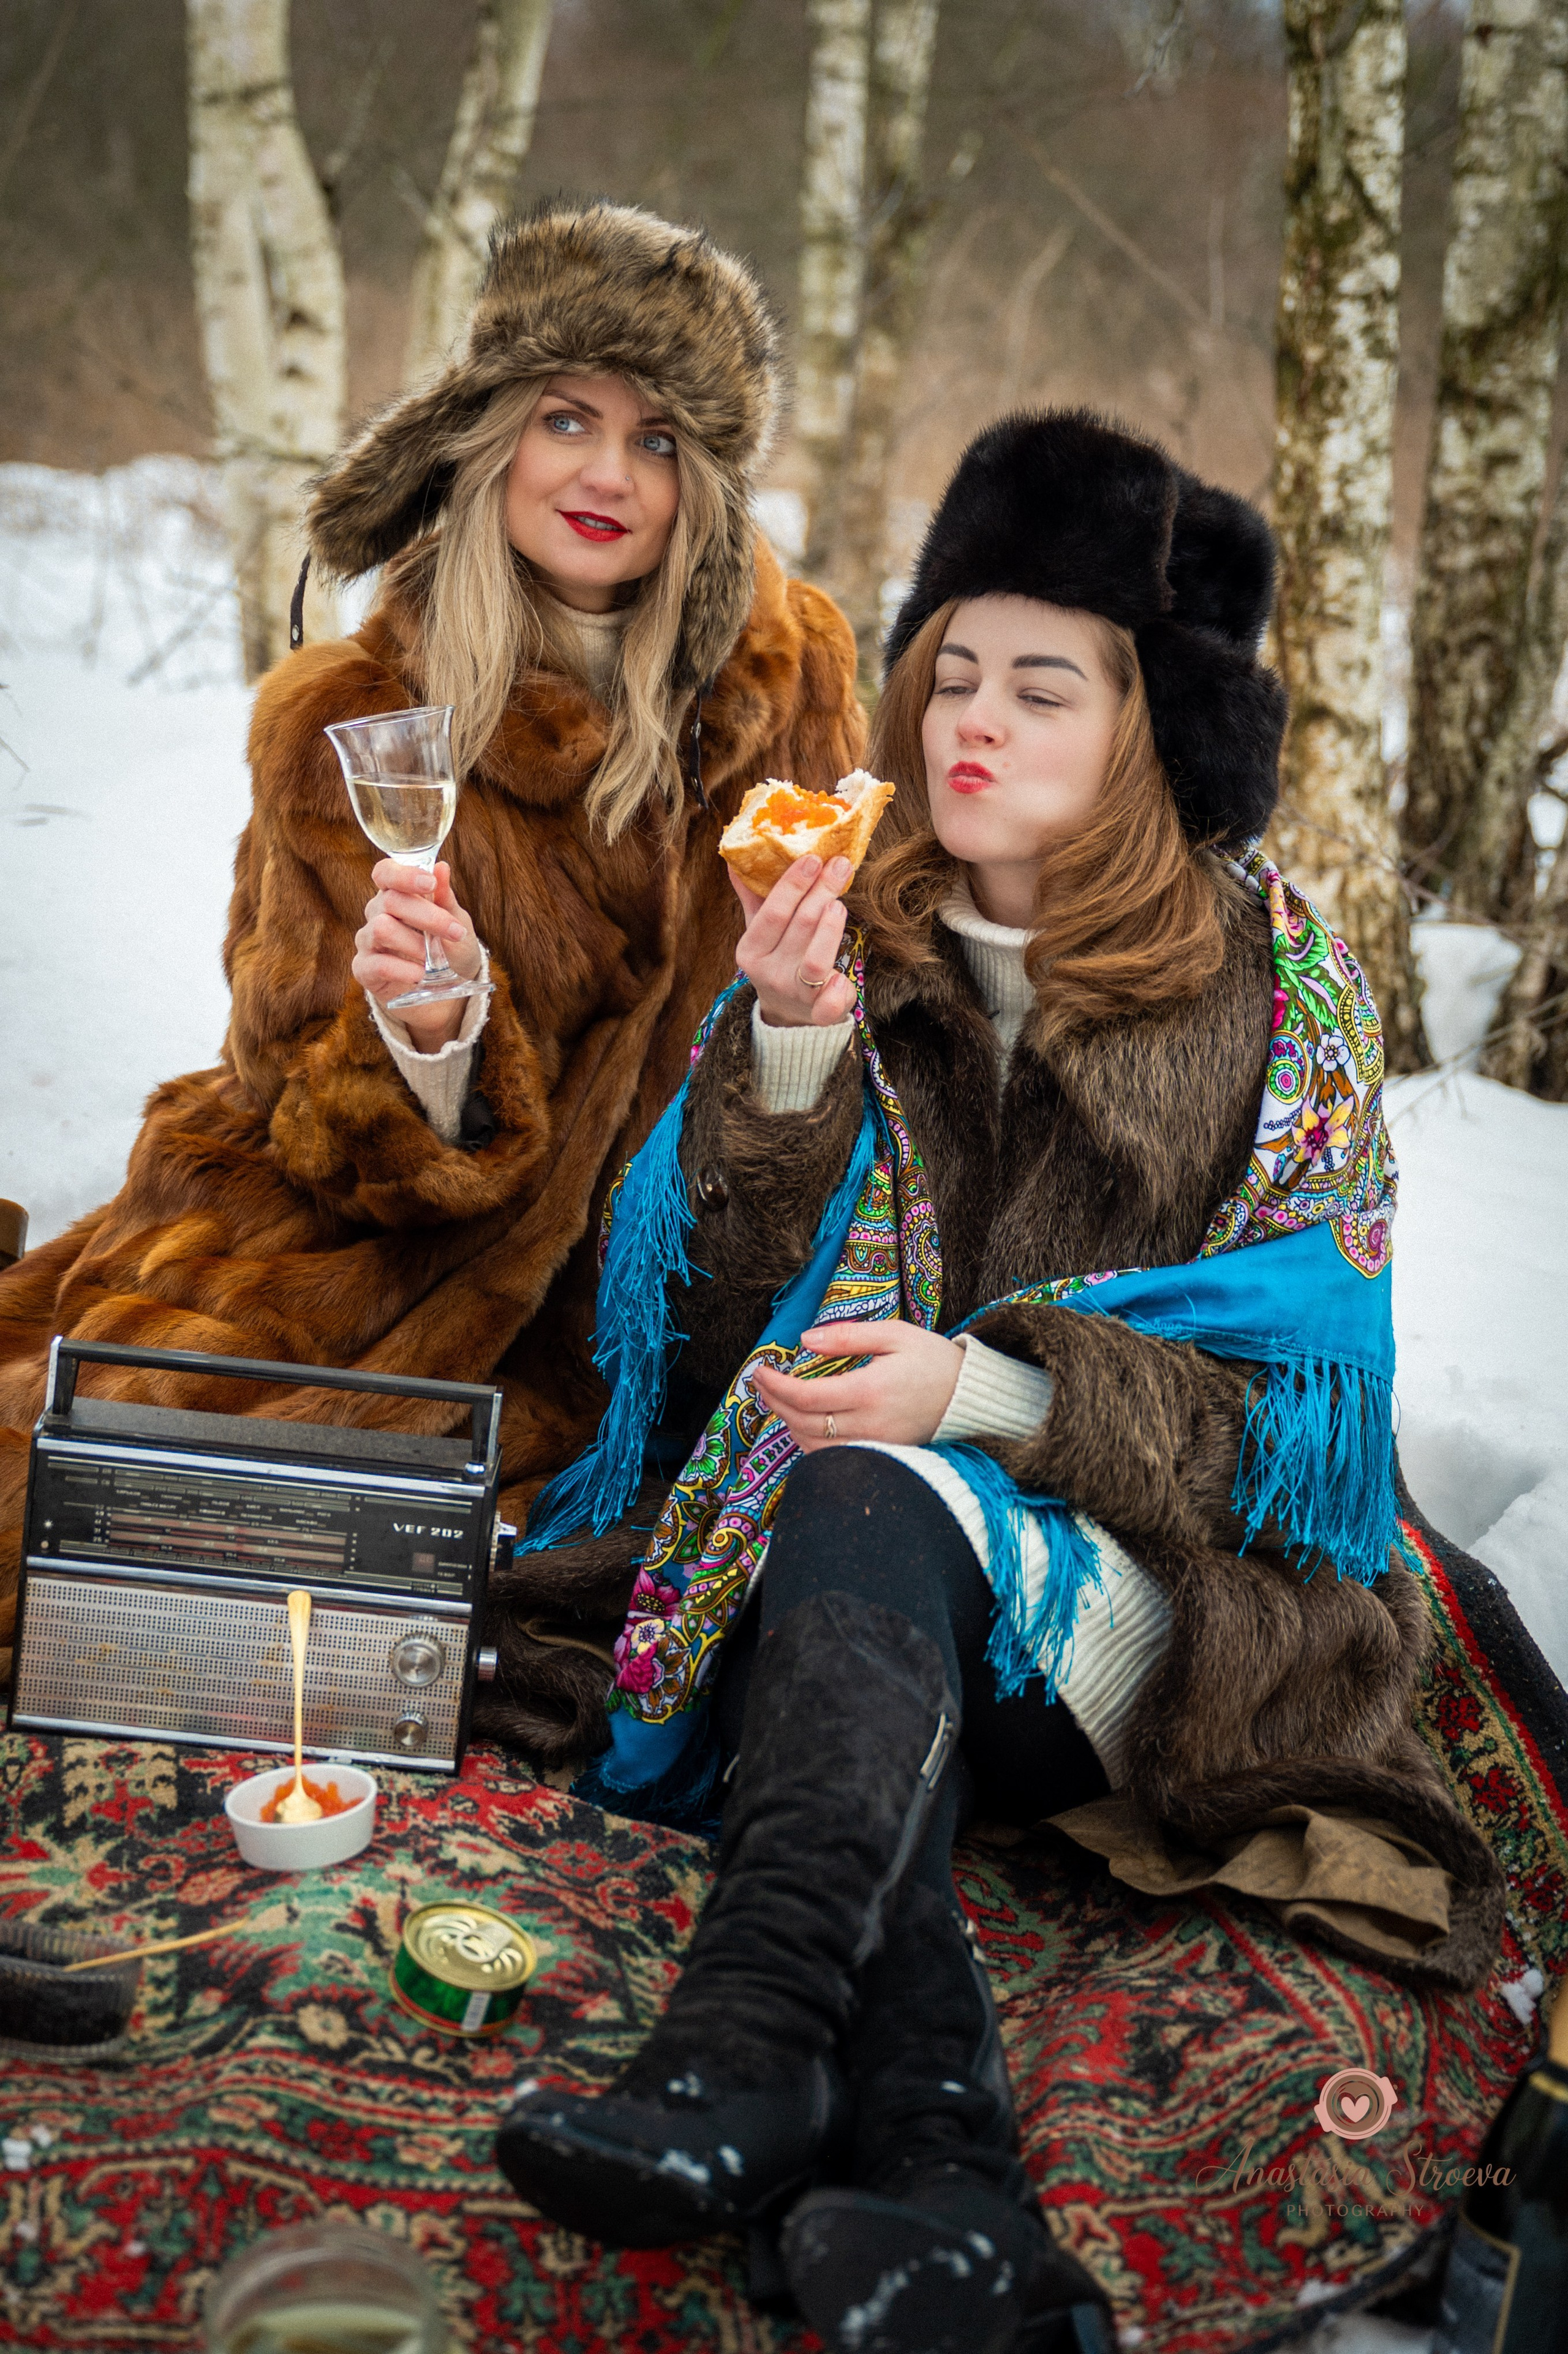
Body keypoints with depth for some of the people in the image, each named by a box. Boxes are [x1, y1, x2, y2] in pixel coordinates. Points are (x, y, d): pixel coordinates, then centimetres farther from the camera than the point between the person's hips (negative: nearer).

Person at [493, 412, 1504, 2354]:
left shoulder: (1275, 978, 3)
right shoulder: (842, 938, 9)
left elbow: (1295, 1353, -5)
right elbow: (737, 1298, 1)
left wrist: (987, 1390, -20)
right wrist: (792, 1052, -18)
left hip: (1156, 1584, -2)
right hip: (855, 1582, 3)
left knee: (867, 1501, -33)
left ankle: (745, 2054, -46)